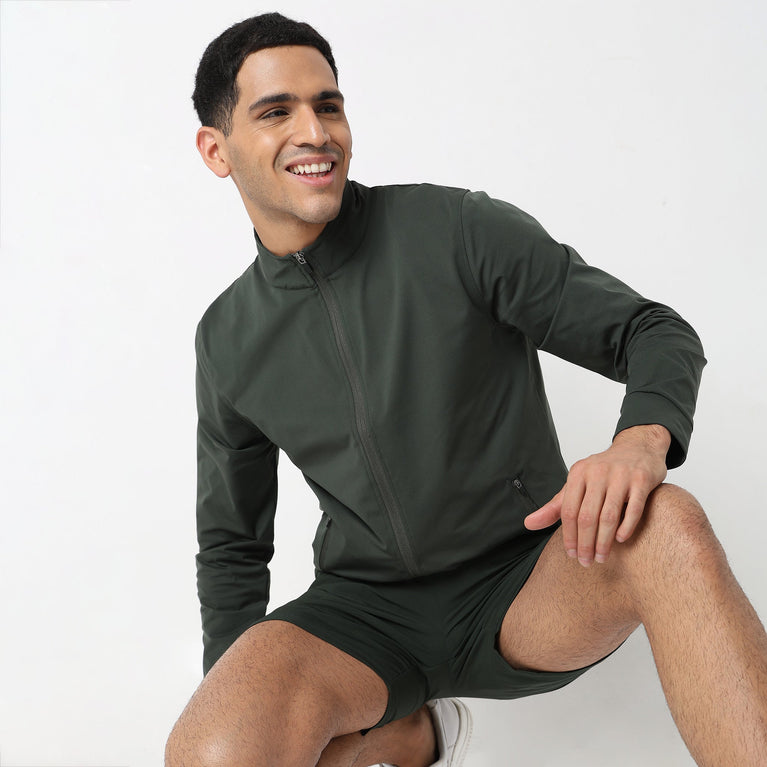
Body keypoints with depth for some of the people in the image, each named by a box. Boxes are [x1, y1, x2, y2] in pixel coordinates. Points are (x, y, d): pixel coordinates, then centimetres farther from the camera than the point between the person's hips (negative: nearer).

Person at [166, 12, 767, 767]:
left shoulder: (459, 230, -8)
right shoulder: (228, 339, 3)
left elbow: (656, 333, -7)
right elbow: (233, 546, 13)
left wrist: (643, 437, -30)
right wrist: (229, 701, 1)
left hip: (525, 590, -3)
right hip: (366, 607, 4)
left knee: (665, 524, -35)